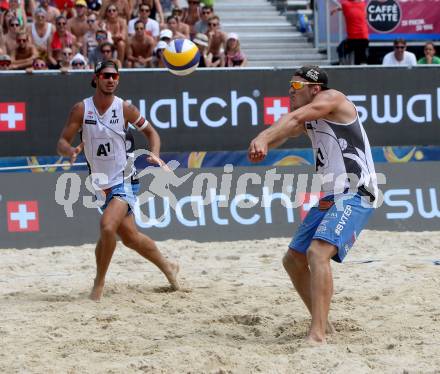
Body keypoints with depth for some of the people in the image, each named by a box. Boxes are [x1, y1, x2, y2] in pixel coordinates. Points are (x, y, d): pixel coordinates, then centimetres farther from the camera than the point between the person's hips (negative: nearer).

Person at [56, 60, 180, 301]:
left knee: (107, 226, -26)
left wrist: (154, 154, -14)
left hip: (124, 181, -4)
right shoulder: (81, 109, -6)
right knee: (130, 237, 13)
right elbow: (61, 144, -8)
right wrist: (71, 151, -31)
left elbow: (151, 132, 5)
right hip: (102, 185, 4)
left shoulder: (125, 108, -9)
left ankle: (99, 282, -10)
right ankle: (168, 267, 36)